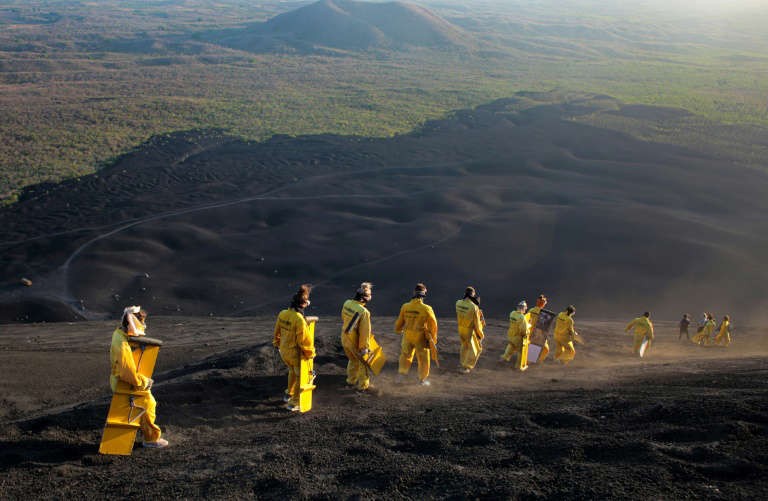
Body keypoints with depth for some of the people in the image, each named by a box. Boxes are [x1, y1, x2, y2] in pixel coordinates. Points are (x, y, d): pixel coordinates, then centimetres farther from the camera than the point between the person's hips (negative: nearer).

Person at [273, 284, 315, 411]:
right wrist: (310, 353, -10)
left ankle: (289, 395, 45)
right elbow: (304, 339, -24)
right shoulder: (299, 319, -30)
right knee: (301, 377, 12)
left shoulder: (282, 314, -7)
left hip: (283, 351, 7)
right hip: (296, 353, -7)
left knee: (292, 371, 30)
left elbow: (277, 332, 8)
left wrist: (277, 344, 25)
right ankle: (294, 403, 17)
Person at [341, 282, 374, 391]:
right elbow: (365, 332, -23)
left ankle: (351, 380, 43)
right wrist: (365, 347, -14)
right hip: (355, 343, -6)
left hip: (345, 339, 6)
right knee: (363, 362, 16)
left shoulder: (347, 303, -7)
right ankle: (363, 385, 26)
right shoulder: (364, 312, -28)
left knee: (353, 360, 28)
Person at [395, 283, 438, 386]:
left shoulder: (405, 307, -10)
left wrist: (398, 330, 28)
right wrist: (433, 339, 2)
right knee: (423, 359, 13)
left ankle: (402, 373, 30)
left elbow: (400, 321, 6)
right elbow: (433, 325, -12)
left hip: (408, 336, 3)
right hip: (421, 338, -3)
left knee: (405, 355, 24)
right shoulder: (426, 309, -21)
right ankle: (422, 379, 23)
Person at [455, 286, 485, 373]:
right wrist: (480, 334, -5)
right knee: (474, 349, 13)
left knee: (464, 345, 29)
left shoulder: (458, 303, -13)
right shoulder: (474, 307, -29)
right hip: (470, 330, -6)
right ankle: (466, 367, 13)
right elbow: (476, 323, -20)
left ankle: (462, 362, 44)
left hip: (461, 328, 6)